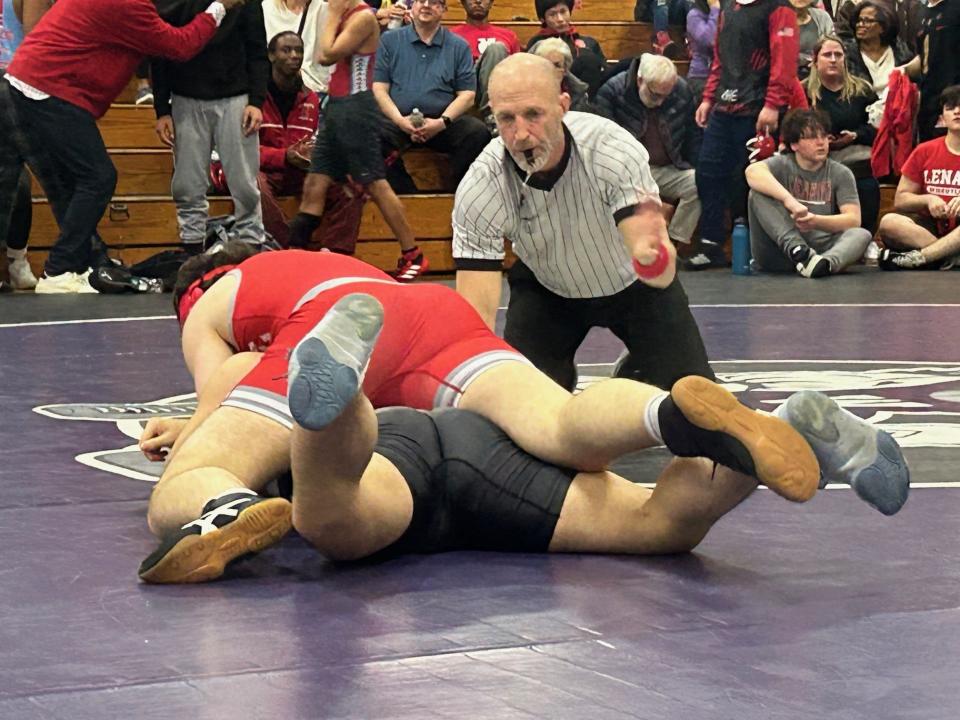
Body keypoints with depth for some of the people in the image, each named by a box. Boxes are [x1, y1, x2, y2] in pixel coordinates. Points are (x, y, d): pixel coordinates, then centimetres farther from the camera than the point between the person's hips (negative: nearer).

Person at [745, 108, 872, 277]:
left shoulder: (841, 174, 11)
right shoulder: (782, 165, 5)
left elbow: (853, 219, -1)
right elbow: (753, 172, -19)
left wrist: (816, 221, -21)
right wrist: (789, 200, -35)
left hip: (820, 247, 2)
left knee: (862, 235, -24)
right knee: (759, 193, -20)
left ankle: (827, 262, -56)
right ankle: (798, 251, -37)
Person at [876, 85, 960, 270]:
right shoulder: (924, 151, 10)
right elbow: (900, 200, 10)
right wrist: (927, 199, -9)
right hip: (932, 229, 2)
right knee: (889, 222, -28)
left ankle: (918, 256, -36)